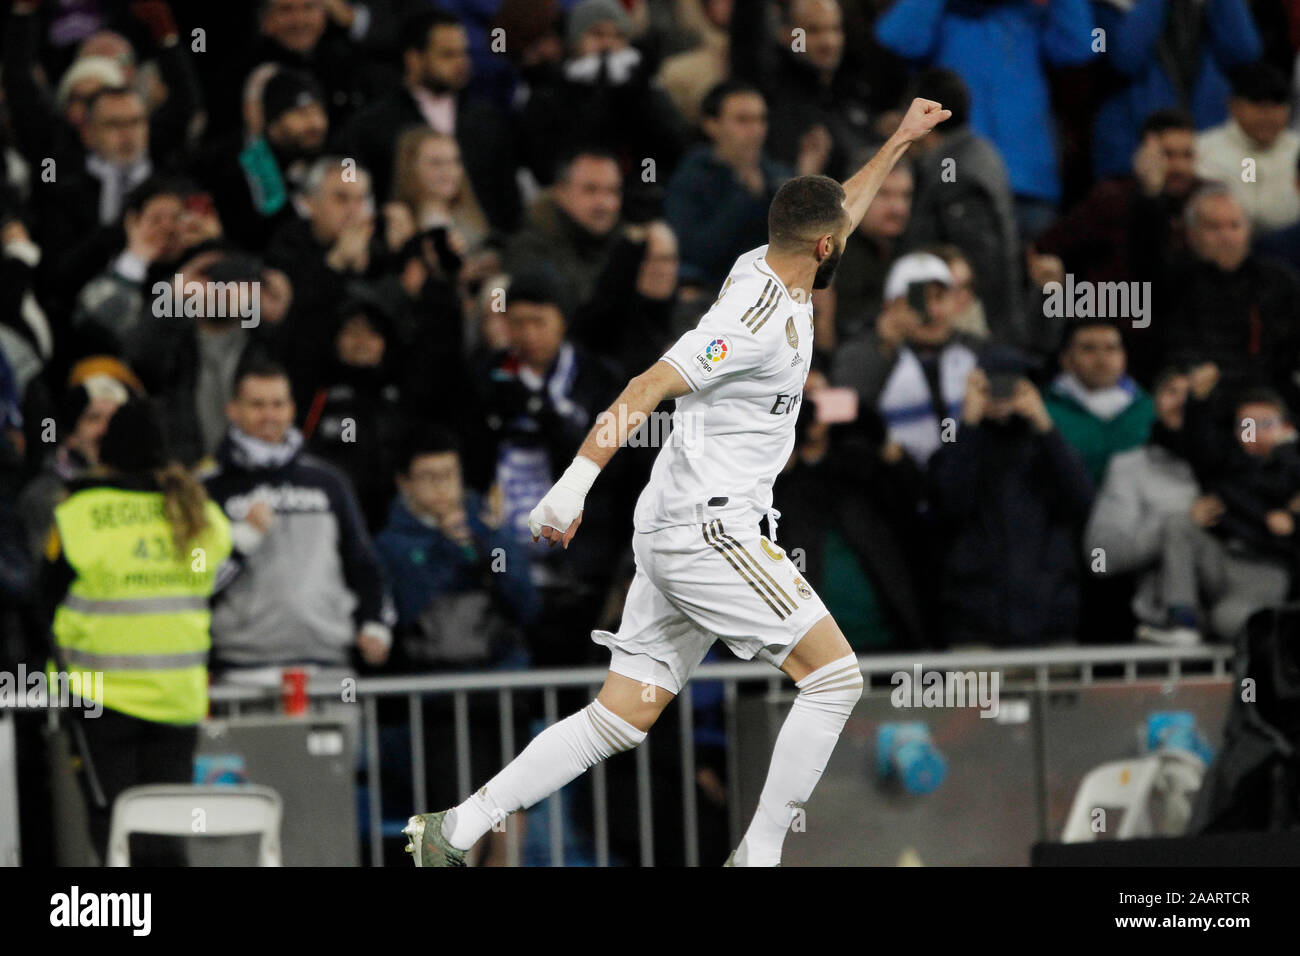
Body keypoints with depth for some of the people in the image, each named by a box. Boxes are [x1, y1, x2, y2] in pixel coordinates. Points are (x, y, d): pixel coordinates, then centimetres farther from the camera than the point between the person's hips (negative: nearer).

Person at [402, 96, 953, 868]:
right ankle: (759, 856, -7)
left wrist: (901, 142, 42)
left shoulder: (768, 269, 13)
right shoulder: (761, 317, -16)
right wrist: (576, 485, -27)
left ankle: (456, 831, 3)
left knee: (621, 719, 6)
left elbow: (834, 213, 35)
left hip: (678, 534, 10)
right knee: (836, 678, -7)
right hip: (710, 532, -10)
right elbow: (648, 388, -22)